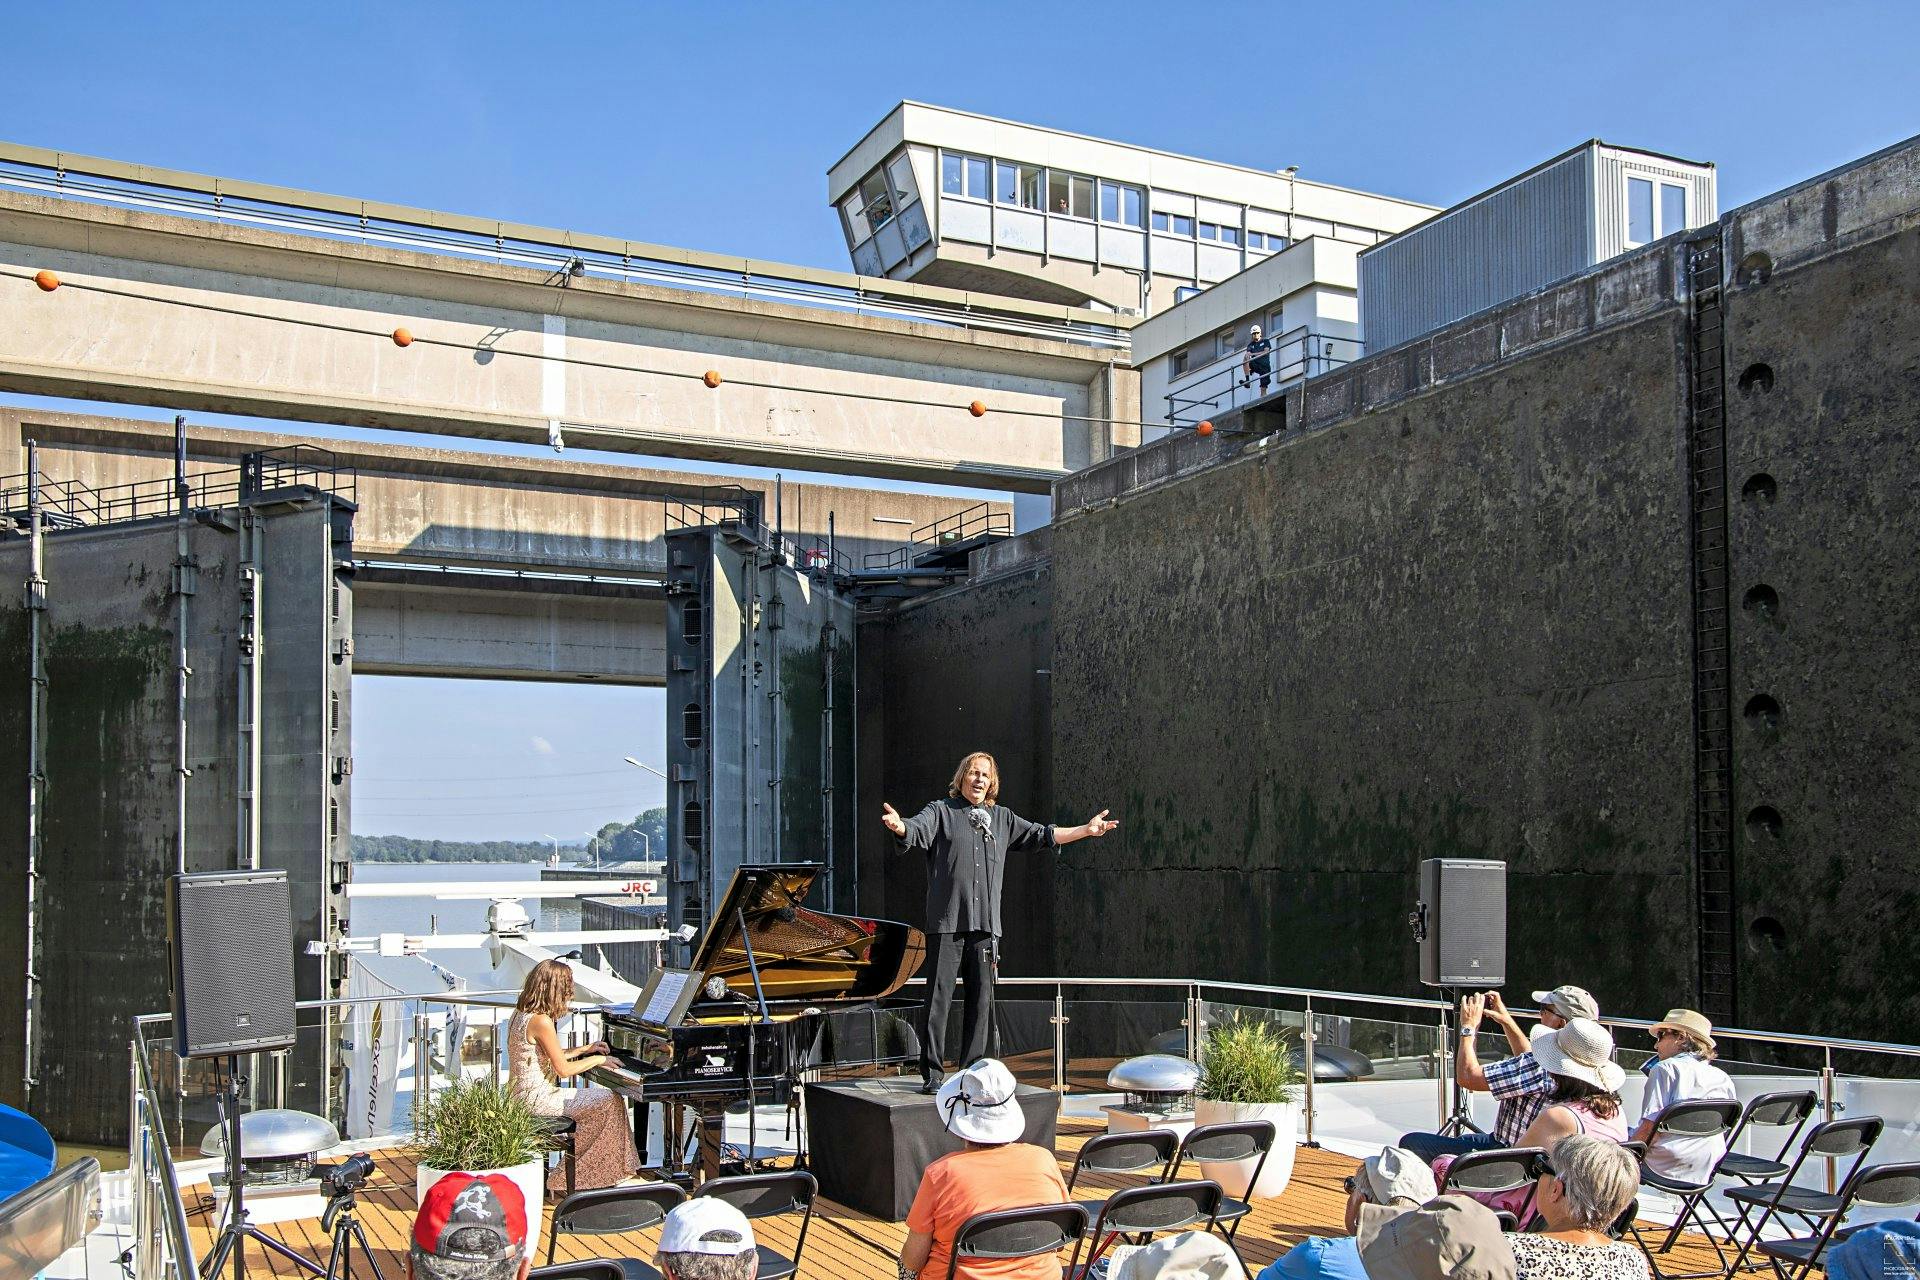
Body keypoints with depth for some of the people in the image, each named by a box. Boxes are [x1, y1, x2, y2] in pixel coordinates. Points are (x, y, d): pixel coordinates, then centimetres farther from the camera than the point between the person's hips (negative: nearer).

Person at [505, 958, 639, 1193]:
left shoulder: (521, 1014, 10)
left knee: (603, 1097, 16)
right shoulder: (541, 1021, -20)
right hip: (536, 1098, -10)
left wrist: (586, 1049, 23)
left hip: (522, 1093, 10)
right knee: (610, 1101, -7)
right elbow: (563, 1069, -18)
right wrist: (597, 1059, -4)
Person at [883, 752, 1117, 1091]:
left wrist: (1086, 830, 23)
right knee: (938, 997, -5)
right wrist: (900, 827, -39)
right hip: (946, 923, -4)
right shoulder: (941, 811, 4)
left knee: (981, 999, 5)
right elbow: (918, 830, -15)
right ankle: (931, 1073, 0)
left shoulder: (1002, 819, 19)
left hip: (985, 924, 5)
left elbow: (1042, 835, 25)